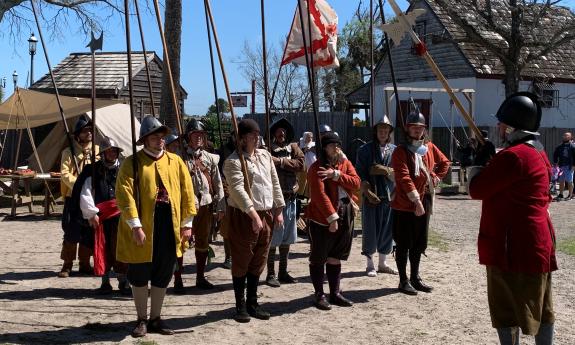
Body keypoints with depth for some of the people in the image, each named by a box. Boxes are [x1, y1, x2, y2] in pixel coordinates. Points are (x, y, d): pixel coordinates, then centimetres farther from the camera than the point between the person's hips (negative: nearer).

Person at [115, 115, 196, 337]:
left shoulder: (175, 162, 9)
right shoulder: (132, 163, -4)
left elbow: (187, 192, 9)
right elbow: (124, 194, -12)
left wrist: (187, 223, 4)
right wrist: (135, 225, -19)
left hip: (169, 229, 4)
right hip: (143, 230, -3)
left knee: (162, 276, 11)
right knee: (140, 276, 6)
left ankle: (155, 319, 26)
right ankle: (142, 320, 22)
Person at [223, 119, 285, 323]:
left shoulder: (265, 155, 11)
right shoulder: (233, 162, -11)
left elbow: (275, 183, 14)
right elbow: (238, 190, -22)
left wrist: (278, 210, 10)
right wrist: (254, 214, -29)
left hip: (266, 214, 7)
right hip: (243, 216, -7)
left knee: (258, 261, 13)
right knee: (241, 262, 3)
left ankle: (252, 303, 24)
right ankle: (240, 306, 13)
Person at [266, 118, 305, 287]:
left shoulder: (293, 147, 9)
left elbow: (301, 164, -7)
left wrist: (281, 161, -12)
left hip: (291, 198, 6)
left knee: (286, 238, 14)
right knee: (273, 238, -1)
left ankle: (283, 272, 25)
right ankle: (271, 274, 8)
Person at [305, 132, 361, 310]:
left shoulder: (345, 163, 10)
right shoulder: (317, 168, -10)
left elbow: (356, 183, -5)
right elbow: (319, 195, -18)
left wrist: (336, 174, -16)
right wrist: (332, 217, -21)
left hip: (345, 215, 6)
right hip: (322, 218, -6)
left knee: (335, 257, 14)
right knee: (319, 258, 3)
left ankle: (335, 293, 23)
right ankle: (319, 295, 12)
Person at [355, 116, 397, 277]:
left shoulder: (395, 150, 9)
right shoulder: (365, 150, 1)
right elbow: (360, 174, -4)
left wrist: (385, 170, -14)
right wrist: (368, 192, -15)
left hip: (390, 196, 3)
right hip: (371, 197, -3)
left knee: (387, 231, 8)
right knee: (370, 231, 1)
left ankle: (382, 264, 21)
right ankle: (370, 265, 12)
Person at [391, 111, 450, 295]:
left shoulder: (429, 147, 8)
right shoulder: (400, 152, -12)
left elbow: (444, 162, 24)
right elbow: (404, 178, -20)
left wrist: (436, 177, 7)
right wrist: (416, 200, -25)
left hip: (425, 204, 6)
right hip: (404, 205, -6)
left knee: (419, 243, 15)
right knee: (404, 244, 2)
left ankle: (415, 277, 28)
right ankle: (403, 280, 12)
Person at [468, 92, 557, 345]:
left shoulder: (513, 155, -19)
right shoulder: (539, 154, 11)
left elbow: (477, 189, -14)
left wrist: (477, 164, 3)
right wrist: (488, 160, 11)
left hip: (512, 245, -9)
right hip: (537, 243, 9)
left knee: (506, 308, 2)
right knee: (540, 307, 16)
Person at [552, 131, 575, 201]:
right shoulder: (560, 146, 13)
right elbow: (555, 154, 20)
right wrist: (555, 162, 10)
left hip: (569, 166, -6)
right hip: (561, 166, 6)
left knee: (569, 182, 1)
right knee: (561, 181, 10)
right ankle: (561, 195, 17)